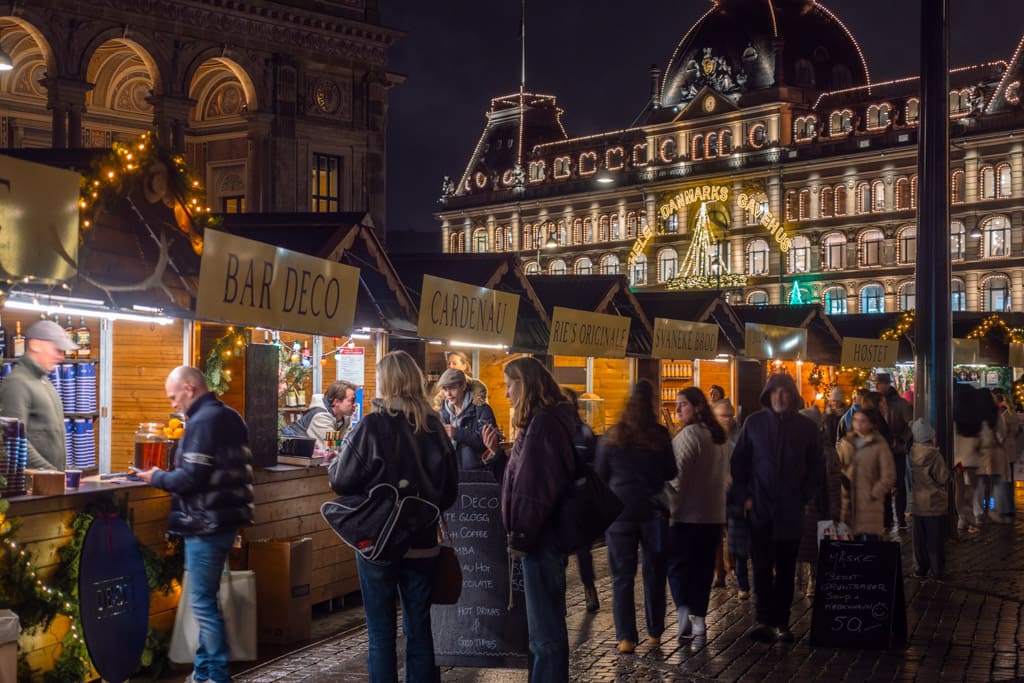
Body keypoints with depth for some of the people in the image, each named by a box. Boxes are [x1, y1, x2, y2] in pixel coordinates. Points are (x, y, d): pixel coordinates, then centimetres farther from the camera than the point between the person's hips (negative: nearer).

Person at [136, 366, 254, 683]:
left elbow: (191, 477, -22)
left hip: (206, 524, -10)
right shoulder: (229, 417, 13)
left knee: (203, 602, -2)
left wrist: (157, 477, -5)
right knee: (205, 598, 17)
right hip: (224, 518, 10)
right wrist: (166, 474, 17)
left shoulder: (202, 421, -17)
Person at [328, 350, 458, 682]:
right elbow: (450, 487, 7)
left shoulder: (372, 426, -13)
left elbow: (341, 482, -7)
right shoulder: (434, 426, -1)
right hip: (422, 542, 4)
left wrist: (334, 462, 13)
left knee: (381, 633, 6)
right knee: (419, 630, 13)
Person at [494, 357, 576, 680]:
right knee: (545, 621, 16)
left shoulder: (544, 422, -17)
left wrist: (520, 536, -17)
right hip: (542, 533, 11)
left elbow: (535, 487, -21)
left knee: (545, 629, -4)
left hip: (540, 535, -11)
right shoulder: (547, 419, 16)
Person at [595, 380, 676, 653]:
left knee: (622, 576, 5)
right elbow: (671, 472, 2)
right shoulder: (660, 436, -6)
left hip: (620, 511, 0)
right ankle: (655, 632, 20)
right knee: (654, 574, 13)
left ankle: (626, 637, 3)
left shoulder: (612, 437, -4)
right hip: (654, 510, 0)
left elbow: (600, 475, 3)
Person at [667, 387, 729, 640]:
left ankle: (684, 608, -15)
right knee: (703, 565, 12)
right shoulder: (718, 436, 13)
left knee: (677, 562, 0)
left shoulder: (689, 434, -15)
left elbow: (678, 474, -18)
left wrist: (671, 504, -11)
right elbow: (725, 474, 22)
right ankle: (699, 617, 15)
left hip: (688, 512, -8)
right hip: (714, 512, 8)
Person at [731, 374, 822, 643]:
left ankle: (780, 622, 11)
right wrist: (745, 496, -1)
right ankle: (764, 619, -1)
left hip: (791, 510, 1)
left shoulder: (805, 427, 5)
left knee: (786, 568, 6)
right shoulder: (754, 423, 4)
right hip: (760, 508, -1)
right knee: (762, 566, -4)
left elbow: (815, 466, 11)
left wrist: (804, 496, 2)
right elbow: (738, 462, 6)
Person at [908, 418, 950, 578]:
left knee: (920, 538, 13)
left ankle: (920, 568, 19)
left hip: (917, 503, 5)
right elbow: (943, 478, -13)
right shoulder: (934, 455, -17)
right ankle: (936, 569, 9)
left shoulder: (912, 453, 0)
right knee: (935, 539, 4)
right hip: (934, 503, -5)